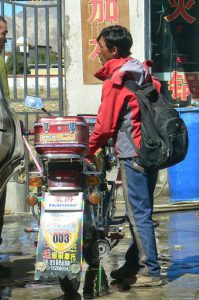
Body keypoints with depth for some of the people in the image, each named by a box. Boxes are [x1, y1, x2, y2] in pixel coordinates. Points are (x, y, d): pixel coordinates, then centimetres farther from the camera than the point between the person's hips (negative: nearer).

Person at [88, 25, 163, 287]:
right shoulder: (144, 73, 13)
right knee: (141, 213, 13)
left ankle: (150, 272, -3)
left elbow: (105, 125, -11)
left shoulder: (115, 80, -10)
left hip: (132, 154, -9)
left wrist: (90, 150, 4)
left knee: (138, 215, -5)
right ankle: (134, 264, 21)